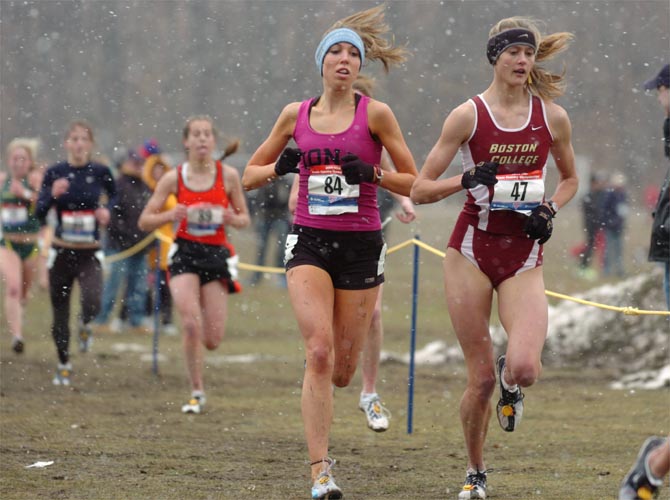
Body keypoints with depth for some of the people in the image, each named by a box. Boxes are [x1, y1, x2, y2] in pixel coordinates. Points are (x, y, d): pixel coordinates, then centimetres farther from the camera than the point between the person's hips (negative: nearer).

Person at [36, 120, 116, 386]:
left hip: (90, 254, -1)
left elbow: (116, 199, 15)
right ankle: (64, 366, 29)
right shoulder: (54, 173, -3)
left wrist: (108, 212, -5)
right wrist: (53, 195, -22)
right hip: (61, 252, 1)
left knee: (92, 303, -25)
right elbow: (40, 213, -4)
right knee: (59, 315, 8)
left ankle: (85, 325, 12)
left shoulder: (101, 172, -3)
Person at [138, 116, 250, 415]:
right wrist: (170, 216, -18)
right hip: (184, 254, -1)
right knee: (191, 324, -20)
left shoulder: (228, 175, -1)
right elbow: (144, 222, 1)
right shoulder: (173, 178, -2)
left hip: (216, 255, 1)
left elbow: (245, 219, 9)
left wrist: (233, 219, -14)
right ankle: (197, 392, -5)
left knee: (212, 339, -2)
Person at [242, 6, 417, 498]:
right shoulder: (295, 115, 6)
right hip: (309, 241, 0)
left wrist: (371, 173, -15)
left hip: (361, 245, 0)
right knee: (319, 351, -19)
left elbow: (416, 183, 1)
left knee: (342, 371, 4)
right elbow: (250, 175, 15)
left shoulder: (375, 113, -1)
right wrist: (280, 167, -6)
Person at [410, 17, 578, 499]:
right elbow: (420, 189, -2)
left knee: (524, 367, -20)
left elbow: (570, 178, 20)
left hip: (524, 256, 1)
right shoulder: (469, 115, -3)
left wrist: (550, 210, 1)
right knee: (481, 378, -2)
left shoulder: (552, 116, 4)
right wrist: (466, 180, -19)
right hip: (473, 249, -1)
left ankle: (510, 380, 19)